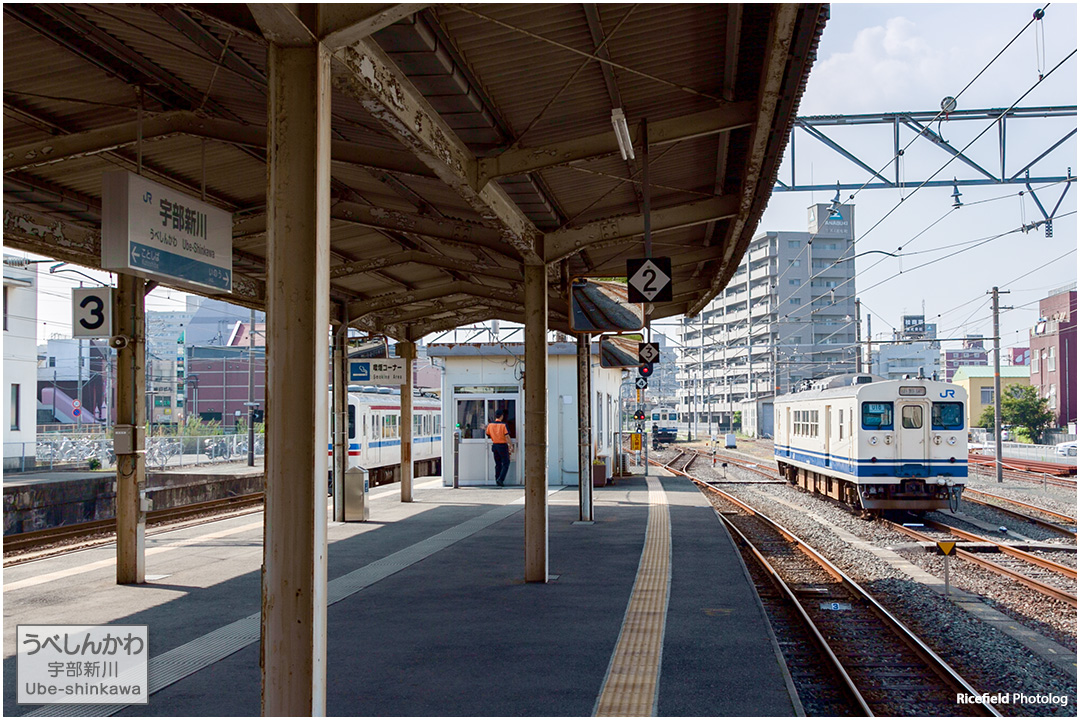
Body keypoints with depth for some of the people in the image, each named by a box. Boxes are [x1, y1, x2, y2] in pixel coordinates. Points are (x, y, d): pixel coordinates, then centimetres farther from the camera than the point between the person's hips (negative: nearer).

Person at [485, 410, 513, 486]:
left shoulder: (490, 425, 0)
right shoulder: (503, 425, -13)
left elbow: (487, 434, 9)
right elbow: (507, 436, -15)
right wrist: (510, 445, -7)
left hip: (494, 445, 5)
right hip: (502, 445, -5)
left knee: (498, 464, 14)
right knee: (506, 463, 3)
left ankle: (497, 481, 13)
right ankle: (500, 479, -12)